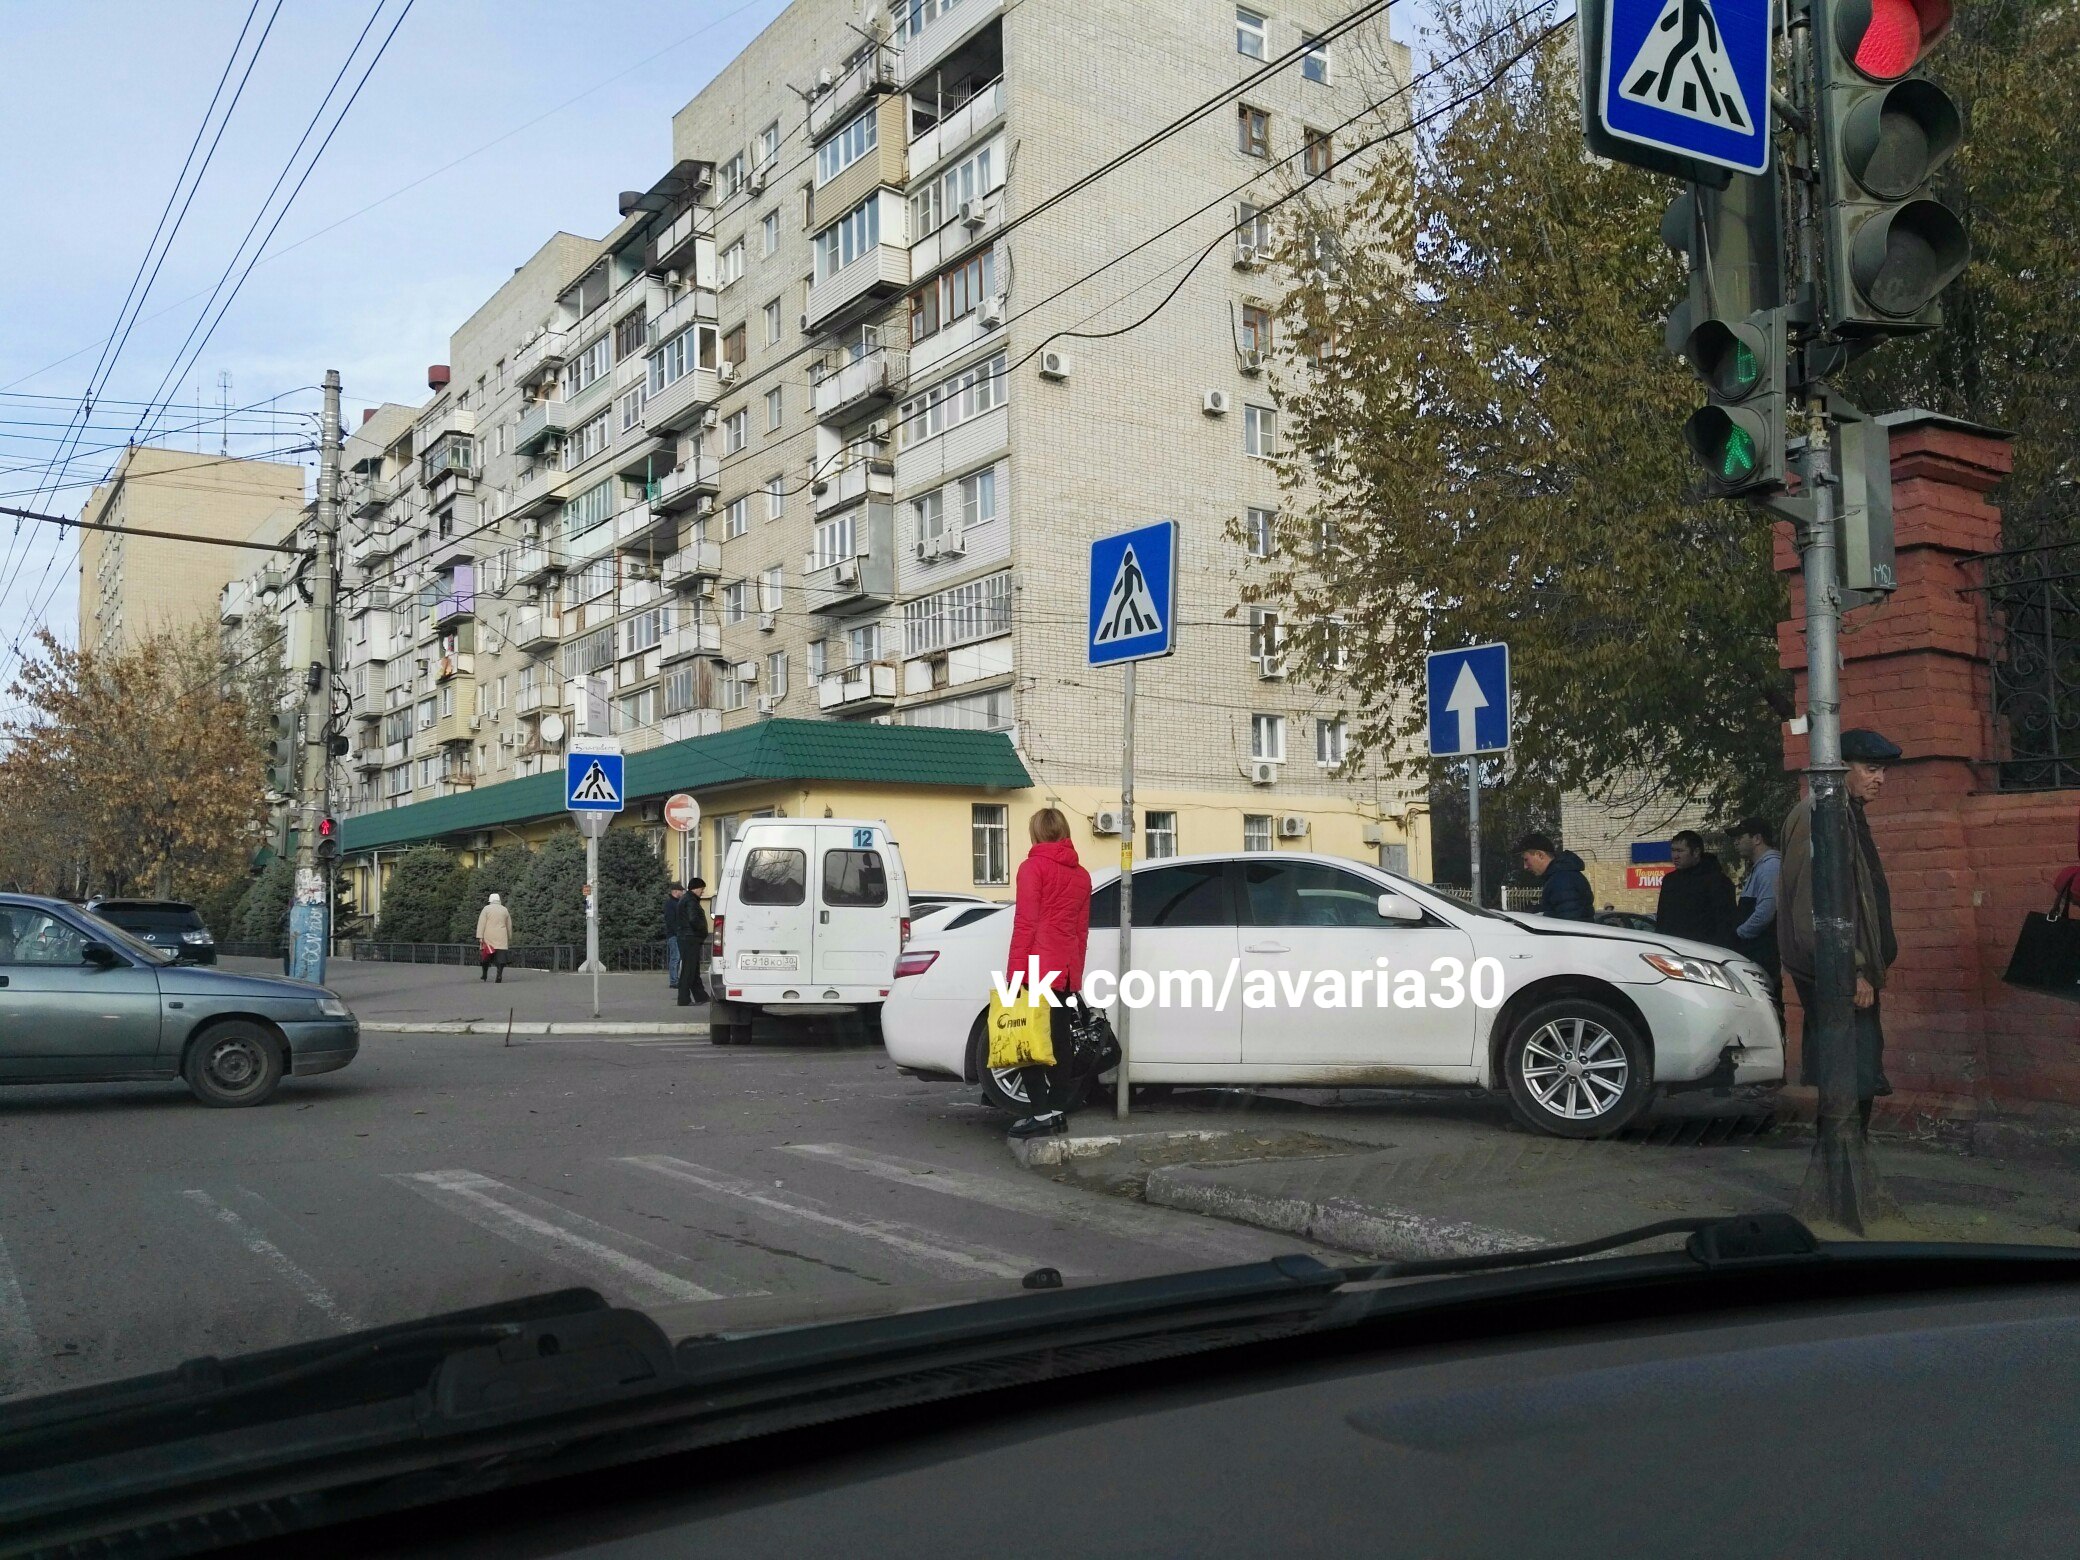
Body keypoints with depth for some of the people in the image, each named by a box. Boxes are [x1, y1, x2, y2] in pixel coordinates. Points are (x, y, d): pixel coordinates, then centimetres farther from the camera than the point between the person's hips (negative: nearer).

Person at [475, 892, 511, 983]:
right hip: (501, 938, 1)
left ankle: (484, 975, 22)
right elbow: (509, 926, 16)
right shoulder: (505, 910, 11)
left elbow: (481, 923, -8)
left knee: (486, 955, 14)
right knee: (500, 957, -5)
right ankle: (499, 975, -20)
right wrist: (509, 938, 26)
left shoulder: (486, 909, 1)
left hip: (488, 938, -1)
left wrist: (480, 937, -11)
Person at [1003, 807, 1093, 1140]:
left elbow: (1025, 922, -11)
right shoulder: (1081, 874, 15)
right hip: (1067, 970, 7)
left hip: (1036, 965, -7)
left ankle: (1042, 1112, -10)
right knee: (1059, 1039, 10)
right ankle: (1059, 1110, 11)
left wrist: (1014, 971, -11)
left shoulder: (1033, 866, -5)